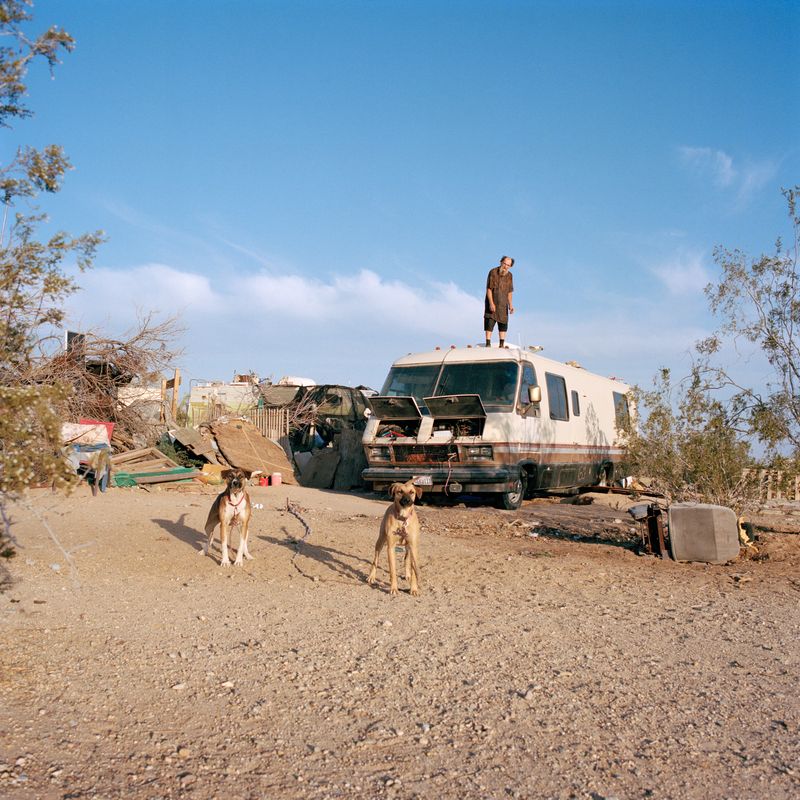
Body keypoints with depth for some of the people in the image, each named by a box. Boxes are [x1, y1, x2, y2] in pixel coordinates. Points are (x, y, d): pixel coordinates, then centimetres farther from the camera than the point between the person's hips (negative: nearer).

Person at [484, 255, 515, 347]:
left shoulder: (510, 276, 4)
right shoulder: (493, 272, -10)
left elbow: (510, 292, 6)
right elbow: (489, 289, -12)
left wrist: (511, 305, -4)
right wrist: (491, 303, -20)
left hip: (503, 304, 4)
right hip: (492, 303, -4)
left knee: (503, 323, 4)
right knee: (489, 323, -6)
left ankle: (502, 345, 9)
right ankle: (488, 344, -5)